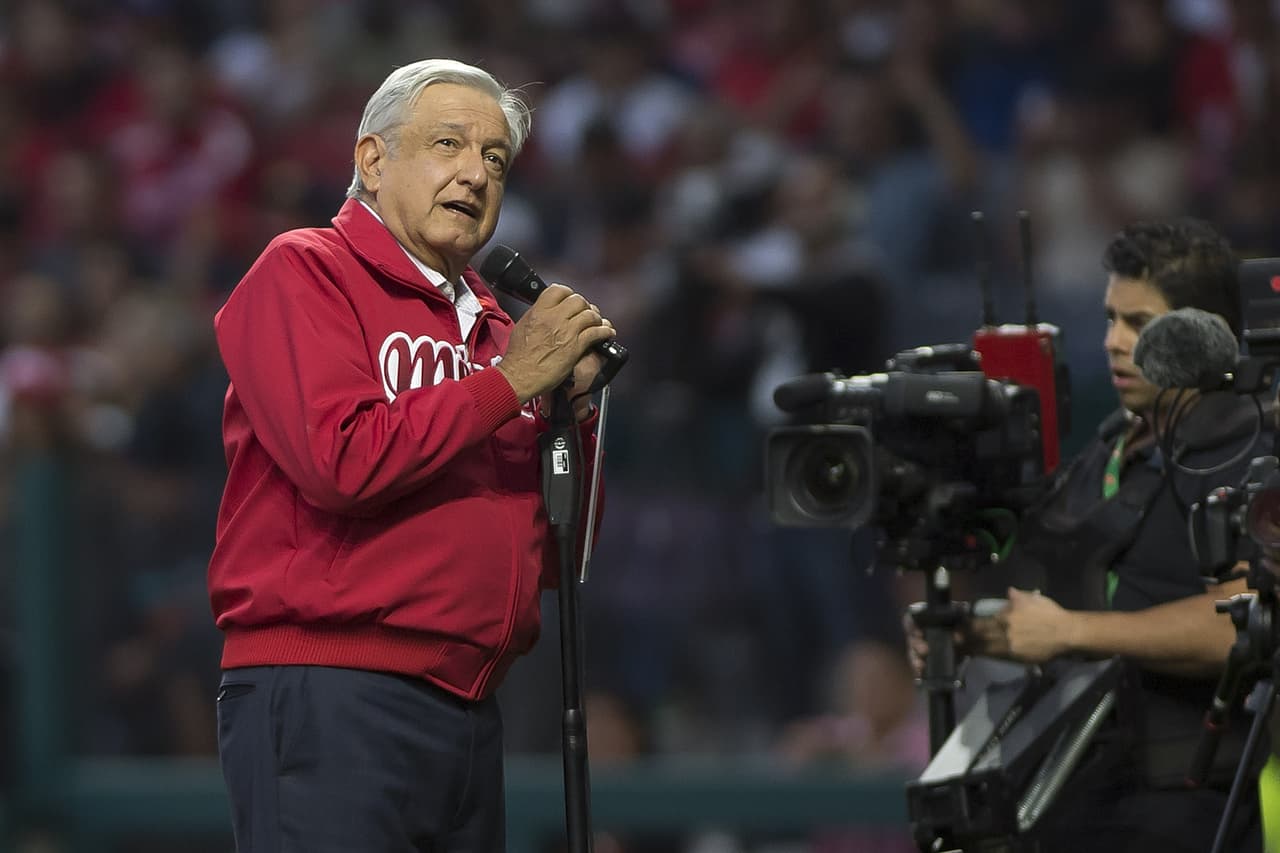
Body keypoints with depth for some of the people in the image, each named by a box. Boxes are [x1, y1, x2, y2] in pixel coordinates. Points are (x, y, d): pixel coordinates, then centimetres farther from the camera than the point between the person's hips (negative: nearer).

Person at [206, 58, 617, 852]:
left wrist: (573, 402, 3)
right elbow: (339, 459, -17)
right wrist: (511, 380, -11)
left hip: (468, 712, 7)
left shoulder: (492, 325, 17)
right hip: (332, 700, -7)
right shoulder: (304, 273, -2)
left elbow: (556, 556, 17)